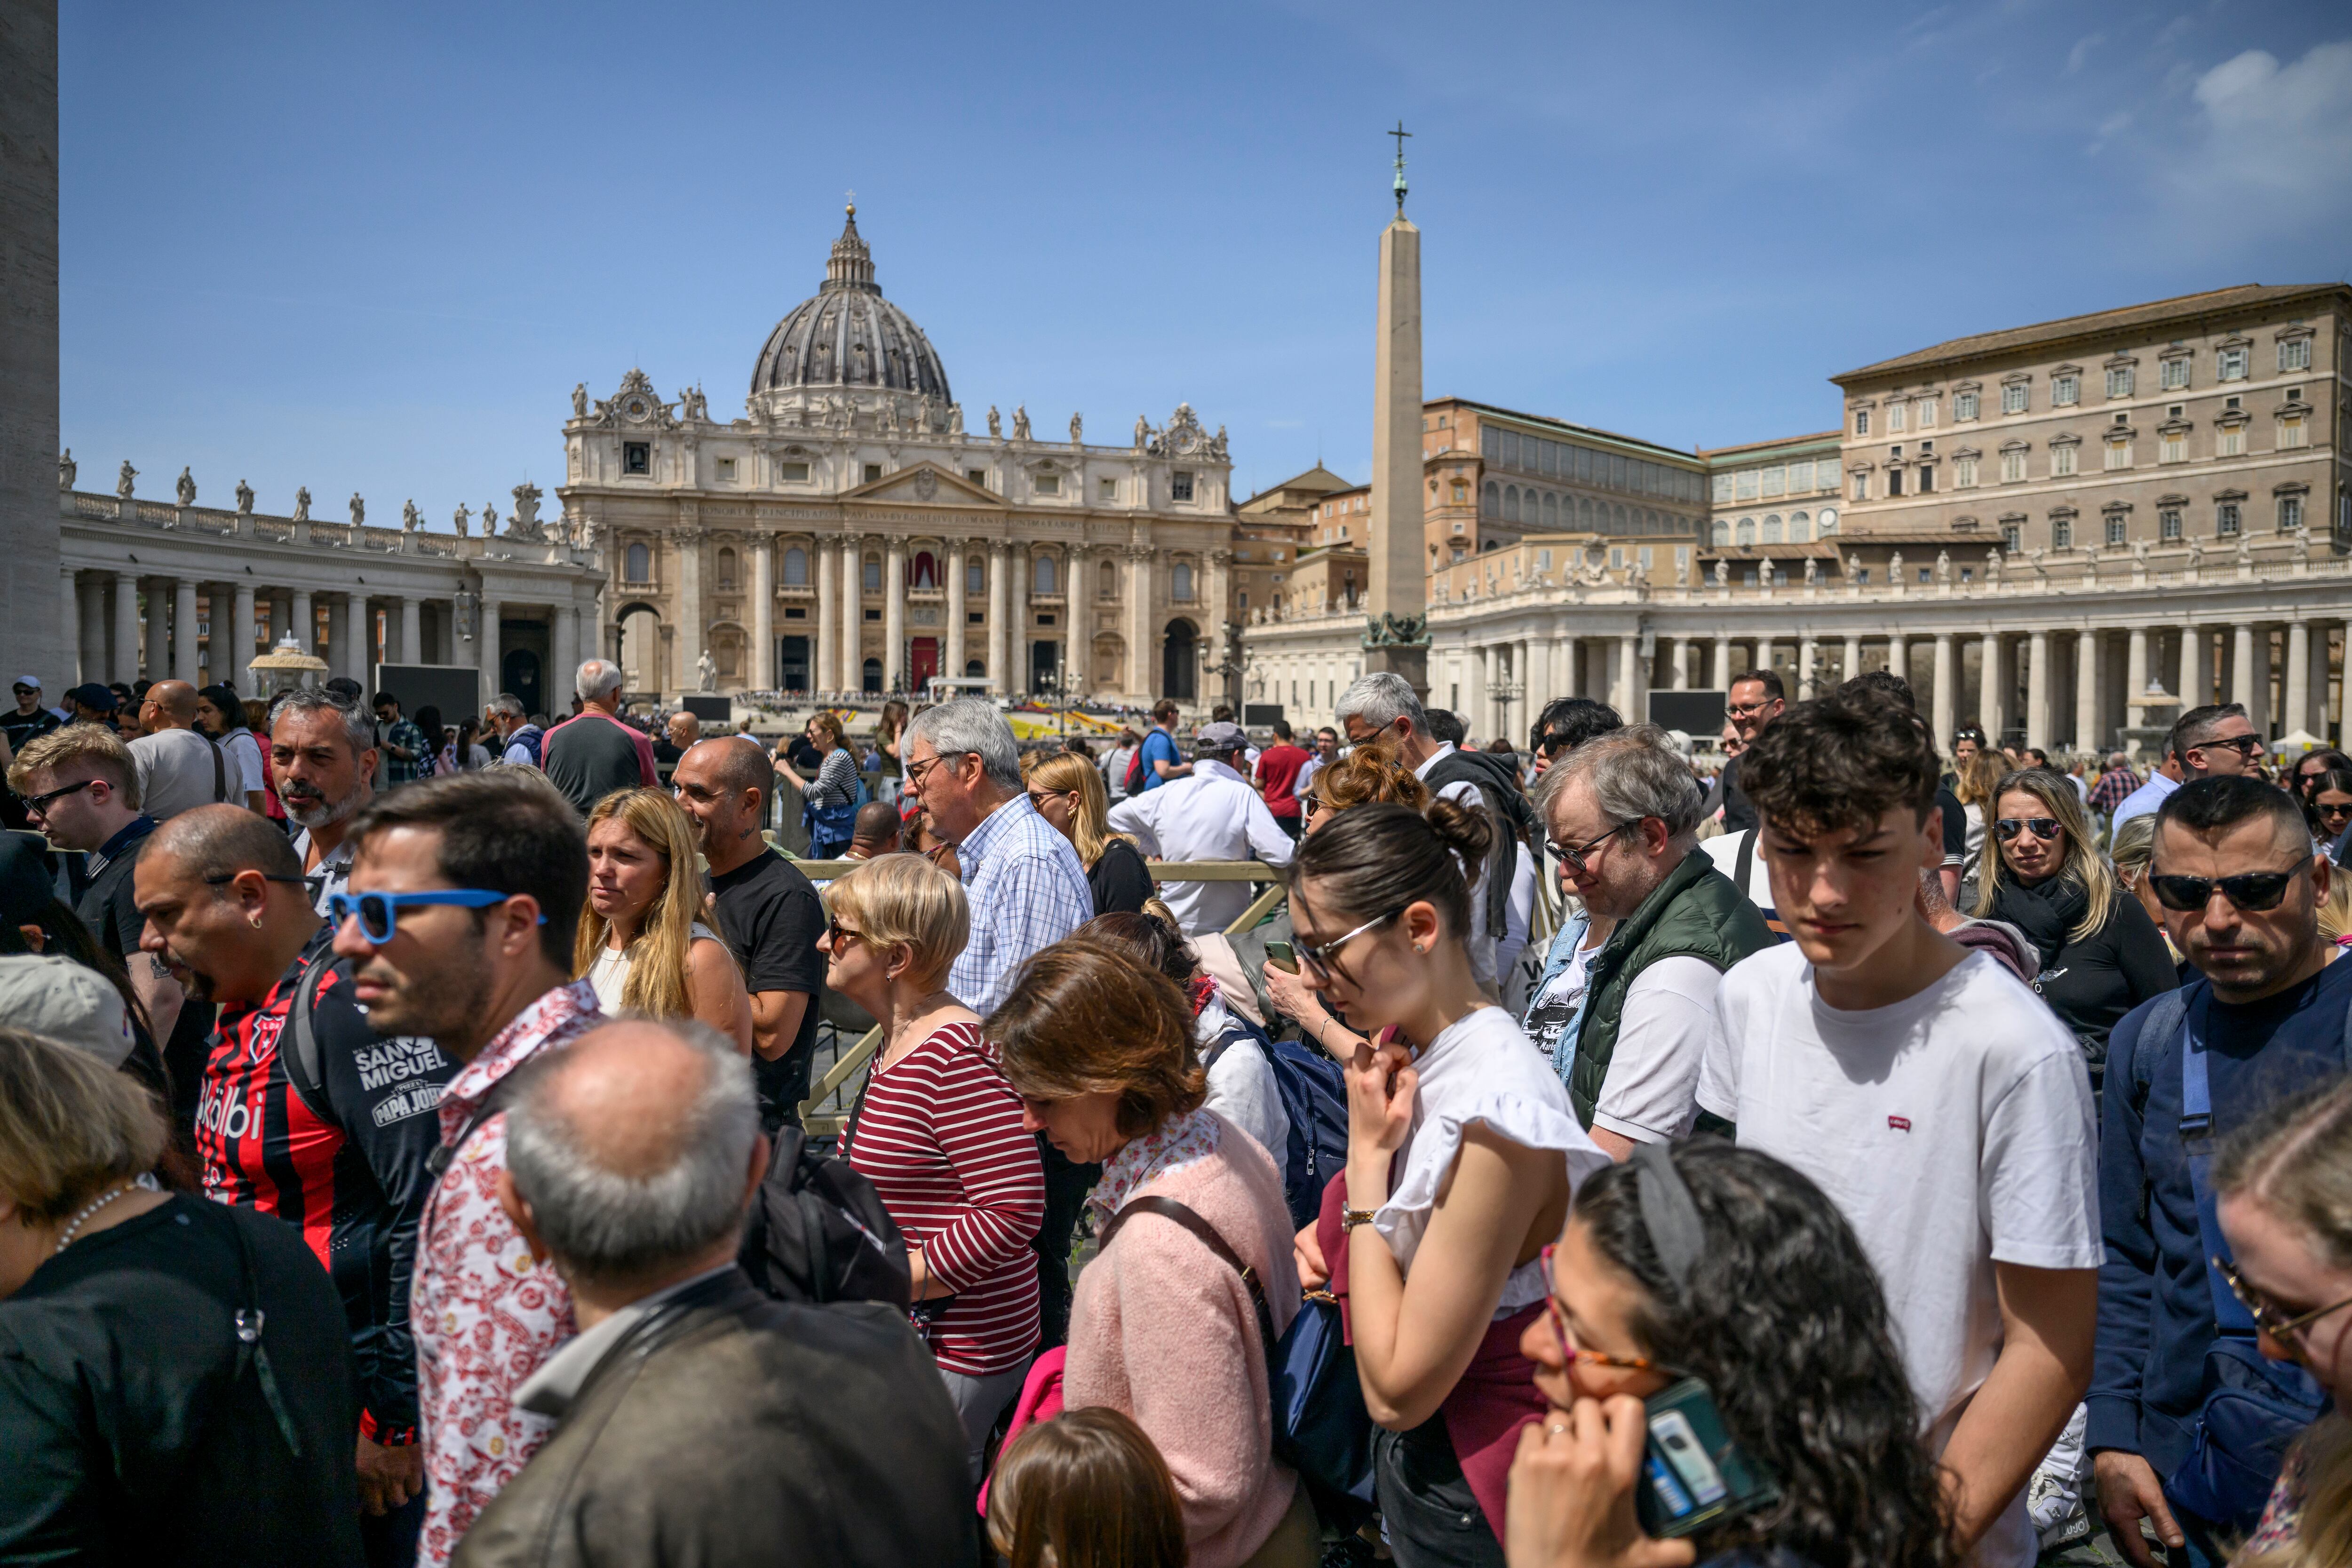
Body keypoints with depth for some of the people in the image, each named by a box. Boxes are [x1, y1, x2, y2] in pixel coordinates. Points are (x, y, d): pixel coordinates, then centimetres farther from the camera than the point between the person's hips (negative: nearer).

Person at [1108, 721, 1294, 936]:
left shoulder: (1167, 792, 1)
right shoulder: (1242, 795, -12)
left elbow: (1115, 819, 12)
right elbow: (1282, 854, -18)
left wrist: (1154, 852, 14)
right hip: (1226, 925, -4)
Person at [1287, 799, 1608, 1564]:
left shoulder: (1497, 1111, -29)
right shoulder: (1407, 1043, -2)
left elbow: (1397, 1391, -25)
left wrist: (1367, 1155, -23)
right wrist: (1332, 1235, -4)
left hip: (1463, 1497, -8)